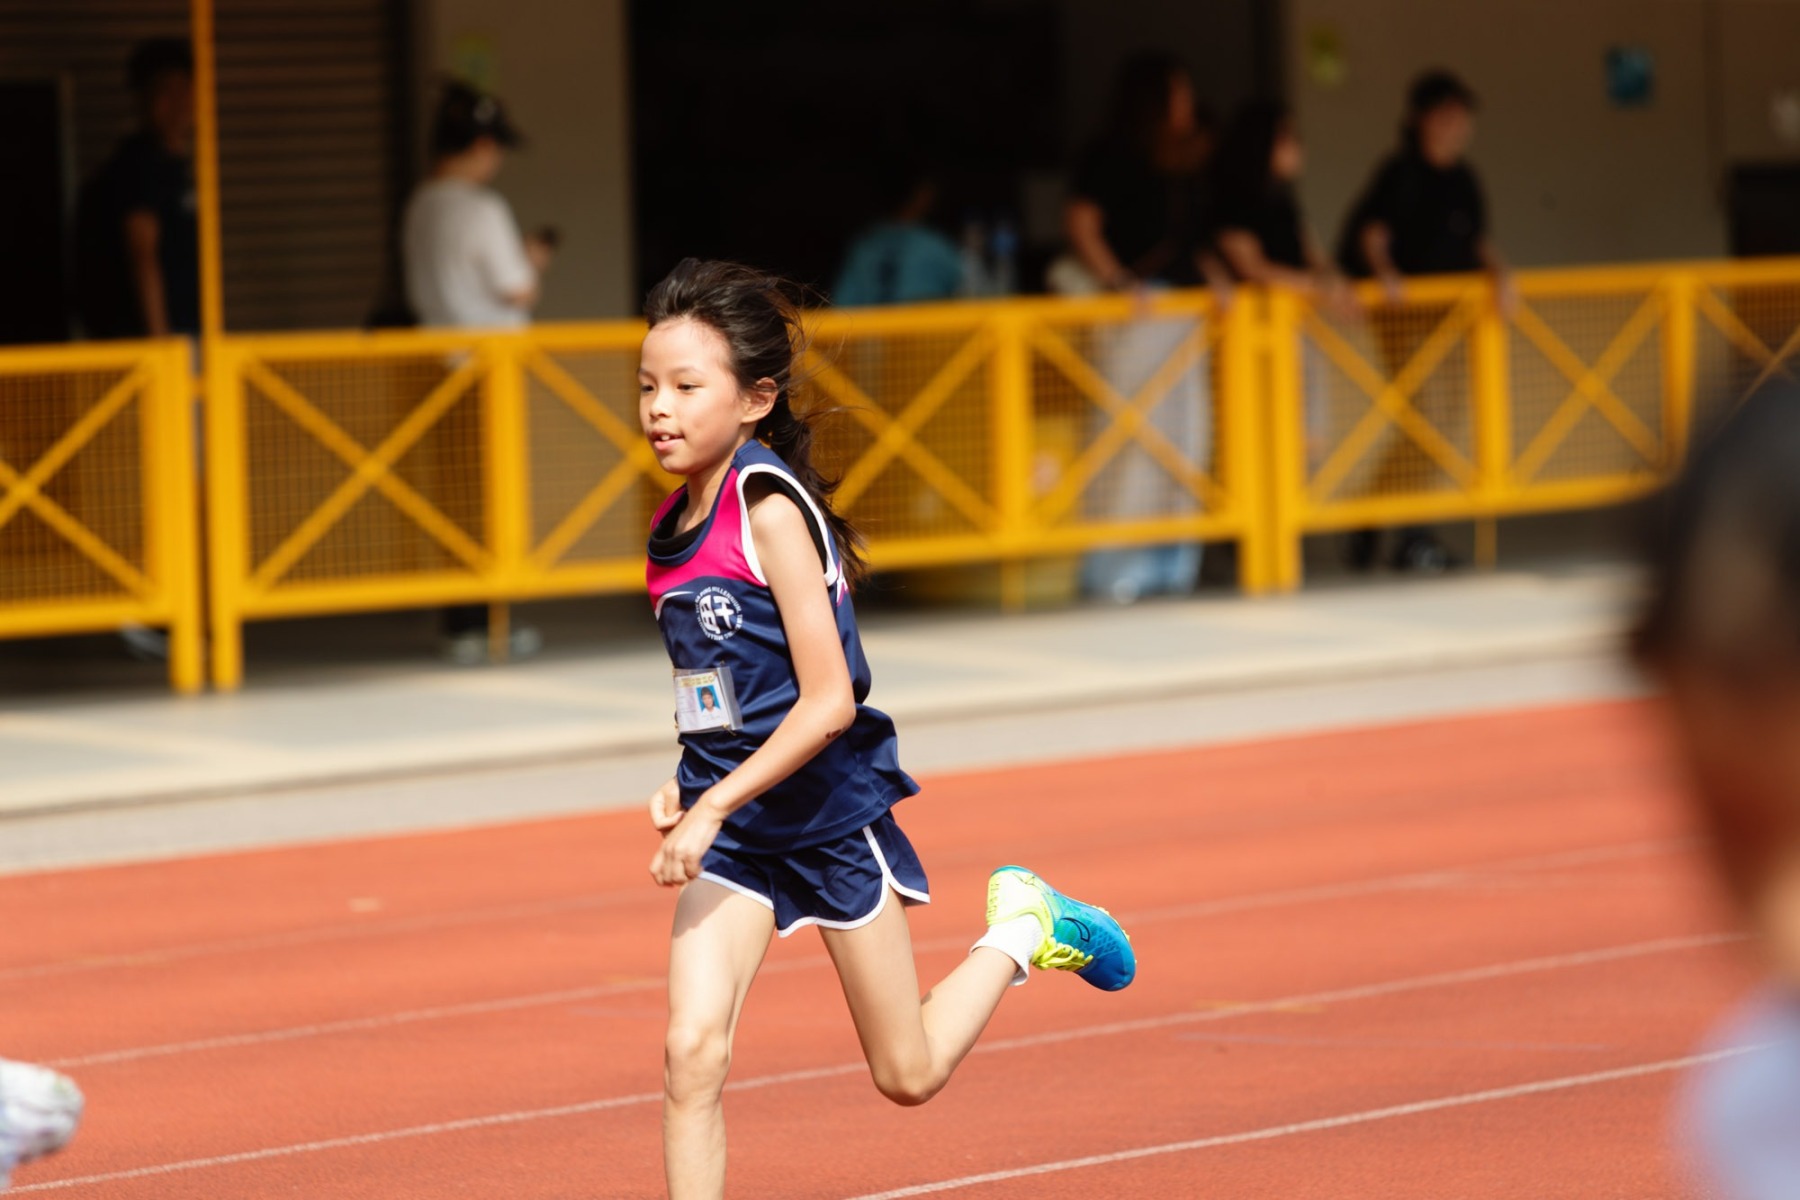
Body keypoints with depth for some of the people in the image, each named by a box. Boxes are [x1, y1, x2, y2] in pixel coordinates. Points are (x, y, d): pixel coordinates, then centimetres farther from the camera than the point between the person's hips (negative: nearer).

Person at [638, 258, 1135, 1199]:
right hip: (728, 825, 6)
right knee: (691, 1052, -12)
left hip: (827, 813, -6)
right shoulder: (672, 529, 3)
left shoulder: (770, 508, -19)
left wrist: (714, 805, -25)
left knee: (908, 1074, 9)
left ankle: (1021, 930, 34)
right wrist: (689, 785, 3)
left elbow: (829, 700, -22)